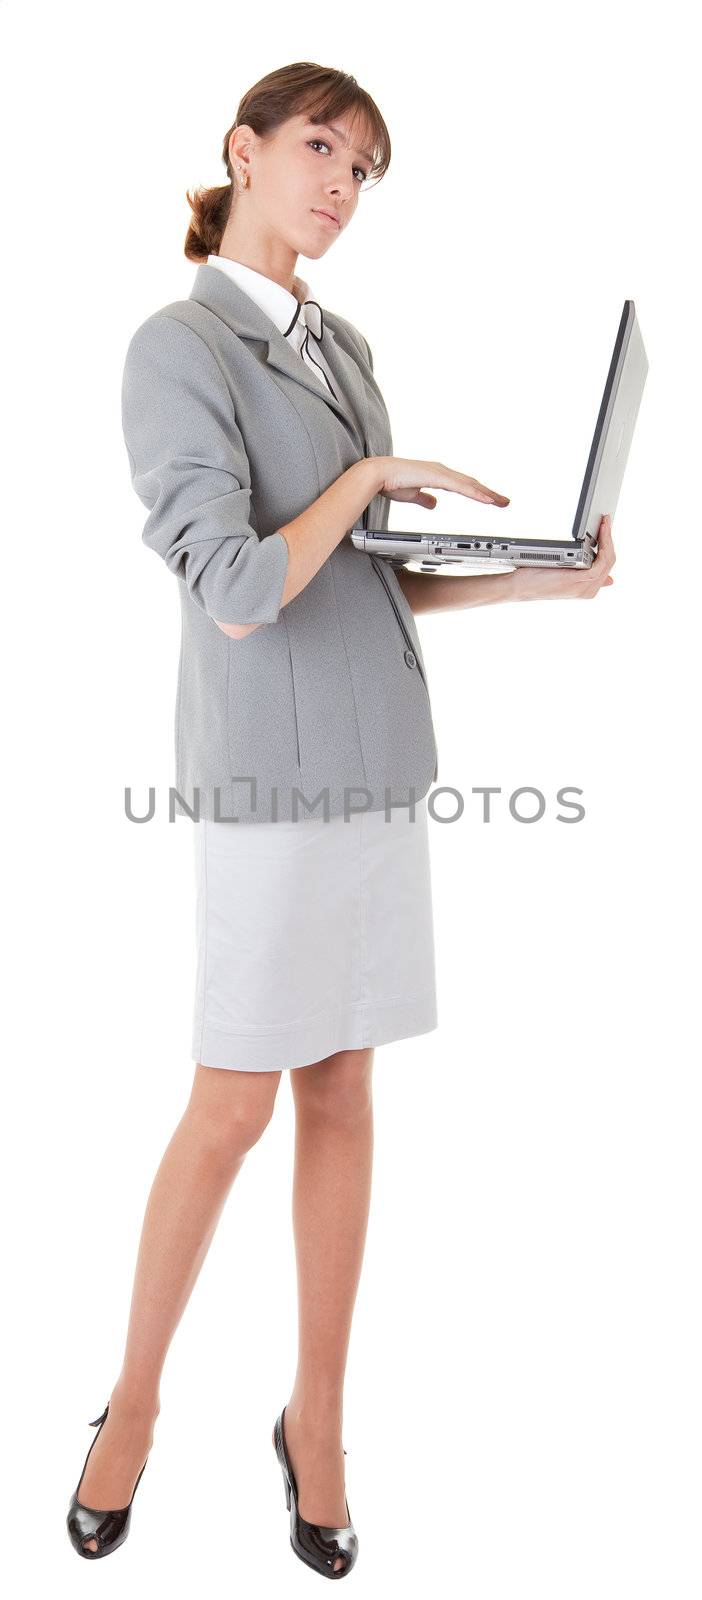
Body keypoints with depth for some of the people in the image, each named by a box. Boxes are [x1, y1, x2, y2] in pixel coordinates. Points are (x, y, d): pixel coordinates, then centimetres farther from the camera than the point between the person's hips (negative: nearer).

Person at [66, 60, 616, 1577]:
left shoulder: (345, 344, 14)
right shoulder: (178, 346, -7)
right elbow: (239, 590, -18)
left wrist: (534, 578, 4)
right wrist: (373, 475, -8)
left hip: (378, 758, 6)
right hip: (267, 770, -6)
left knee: (344, 1097, 11)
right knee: (233, 1108, 3)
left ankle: (317, 1412, 27)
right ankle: (135, 1398, 28)